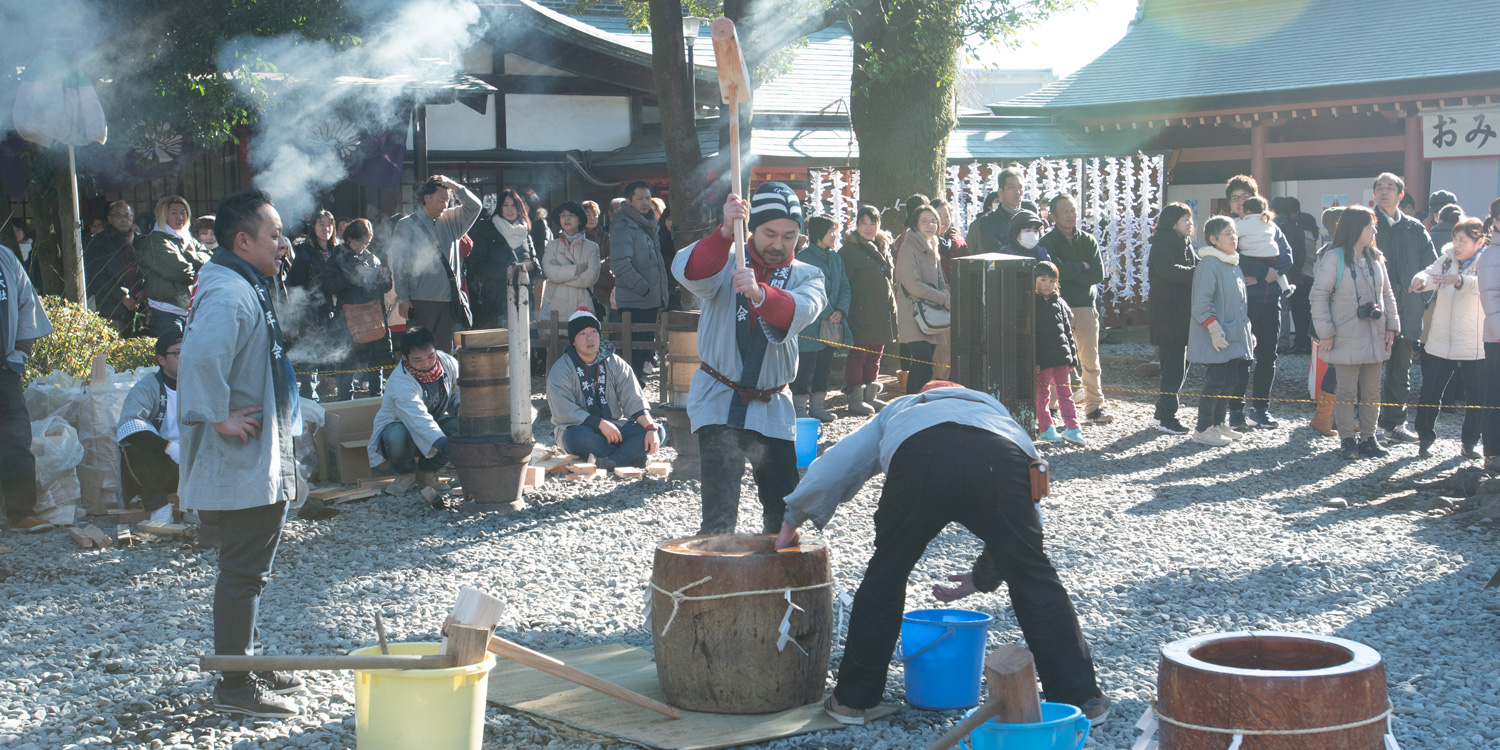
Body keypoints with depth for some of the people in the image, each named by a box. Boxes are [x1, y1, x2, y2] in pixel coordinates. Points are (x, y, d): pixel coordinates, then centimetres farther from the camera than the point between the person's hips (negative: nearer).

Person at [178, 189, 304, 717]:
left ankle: (244, 664, 32)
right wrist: (221, 419, -27)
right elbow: (200, 360, -37)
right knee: (243, 571, -3)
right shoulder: (228, 294, -21)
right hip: (245, 462, -11)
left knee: (248, 569, 19)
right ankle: (235, 686, 6)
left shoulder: (248, 289, 14)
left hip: (262, 464, 11)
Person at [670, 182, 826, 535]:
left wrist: (759, 293, -43)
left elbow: (798, 311, -22)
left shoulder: (806, 277, 2)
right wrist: (725, 232, -44)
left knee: (784, 508, 11)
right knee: (720, 510, -15)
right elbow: (689, 272, -26)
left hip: (772, 407, 3)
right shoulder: (726, 261, -2)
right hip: (718, 401, -3)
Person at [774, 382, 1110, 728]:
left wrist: (793, 520, 54)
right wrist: (984, 577, 53)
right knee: (1033, 579, 13)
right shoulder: (994, 410, 46)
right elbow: (1021, 523, 41)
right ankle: (1081, 699, 18)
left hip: (920, 459, -1)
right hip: (1000, 462, 1)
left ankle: (852, 698, 25)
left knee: (886, 575, 17)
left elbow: (830, 471, 39)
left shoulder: (897, 411, 44)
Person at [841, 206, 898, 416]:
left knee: (875, 355, 12)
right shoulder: (850, 249, -7)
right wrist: (845, 310, -17)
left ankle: (870, 396, 19)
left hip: (882, 312, 7)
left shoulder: (883, 247, 16)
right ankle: (855, 398, -3)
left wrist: (891, 307, 19)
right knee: (858, 354, -5)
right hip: (861, 313, -7)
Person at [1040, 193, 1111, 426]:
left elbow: (1098, 275, -2)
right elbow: (1054, 271, -15)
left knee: (1090, 361, 2)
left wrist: (1069, 273, -8)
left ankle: (1094, 407, 7)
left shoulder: (1088, 241, 11)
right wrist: (1082, 267, -5)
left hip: (1086, 305, 3)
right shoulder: (1047, 242, 2)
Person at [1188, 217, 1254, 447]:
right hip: (1217, 341, -9)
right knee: (1215, 382, -7)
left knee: (1228, 382, 12)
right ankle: (1203, 429, 0)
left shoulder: (1234, 264, 16)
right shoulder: (1209, 264, -14)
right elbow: (1202, 302, -19)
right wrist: (1214, 329, -23)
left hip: (1235, 337, 9)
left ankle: (1218, 424, 22)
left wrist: (1248, 330, 22)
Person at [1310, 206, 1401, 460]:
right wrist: (1325, 332, -13)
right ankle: (1347, 440, 9)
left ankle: (1368, 438, 21)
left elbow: (1387, 294, 15)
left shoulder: (1375, 259, 10)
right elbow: (1319, 296, -10)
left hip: (1374, 338, 6)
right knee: (1347, 392, -1)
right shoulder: (1334, 258, -10)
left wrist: (1392, 326, 7)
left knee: (1371, 392, 11)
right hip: (1346, 340, -6)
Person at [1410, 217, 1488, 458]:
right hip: (1440, 343, 3)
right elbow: (1430, 273, -9)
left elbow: (1484, 285, -27)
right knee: (1430, 393, 3)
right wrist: (1421, 280, -35)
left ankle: (1470, 443, 19)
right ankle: (1425, 438, 17)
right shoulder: (1447, 259, 6)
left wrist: (1459, 280, -48)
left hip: (1474, 346, -3)